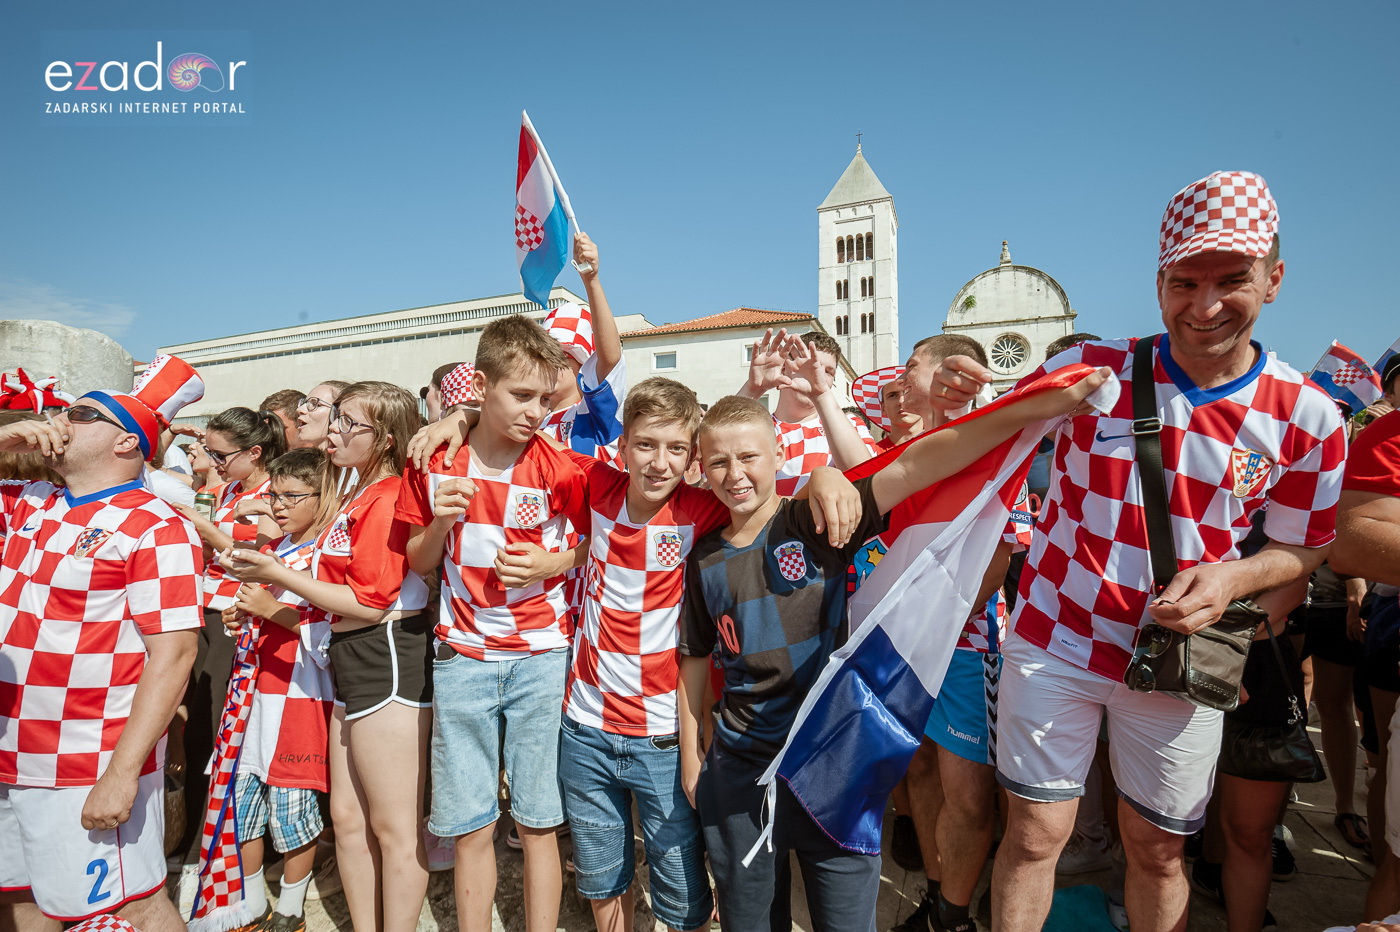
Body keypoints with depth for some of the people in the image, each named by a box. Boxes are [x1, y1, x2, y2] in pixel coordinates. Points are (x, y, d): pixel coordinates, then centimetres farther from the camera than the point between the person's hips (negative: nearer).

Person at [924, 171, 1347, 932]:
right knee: (1034, 834, 8)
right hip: (1054, 641, -1)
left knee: (1156, 849, 19)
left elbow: (1304, 547, 6)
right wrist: (951, 401, -28)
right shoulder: (1090, 371, -9)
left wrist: (1234, 577, -16)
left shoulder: (1307, 418, -5)